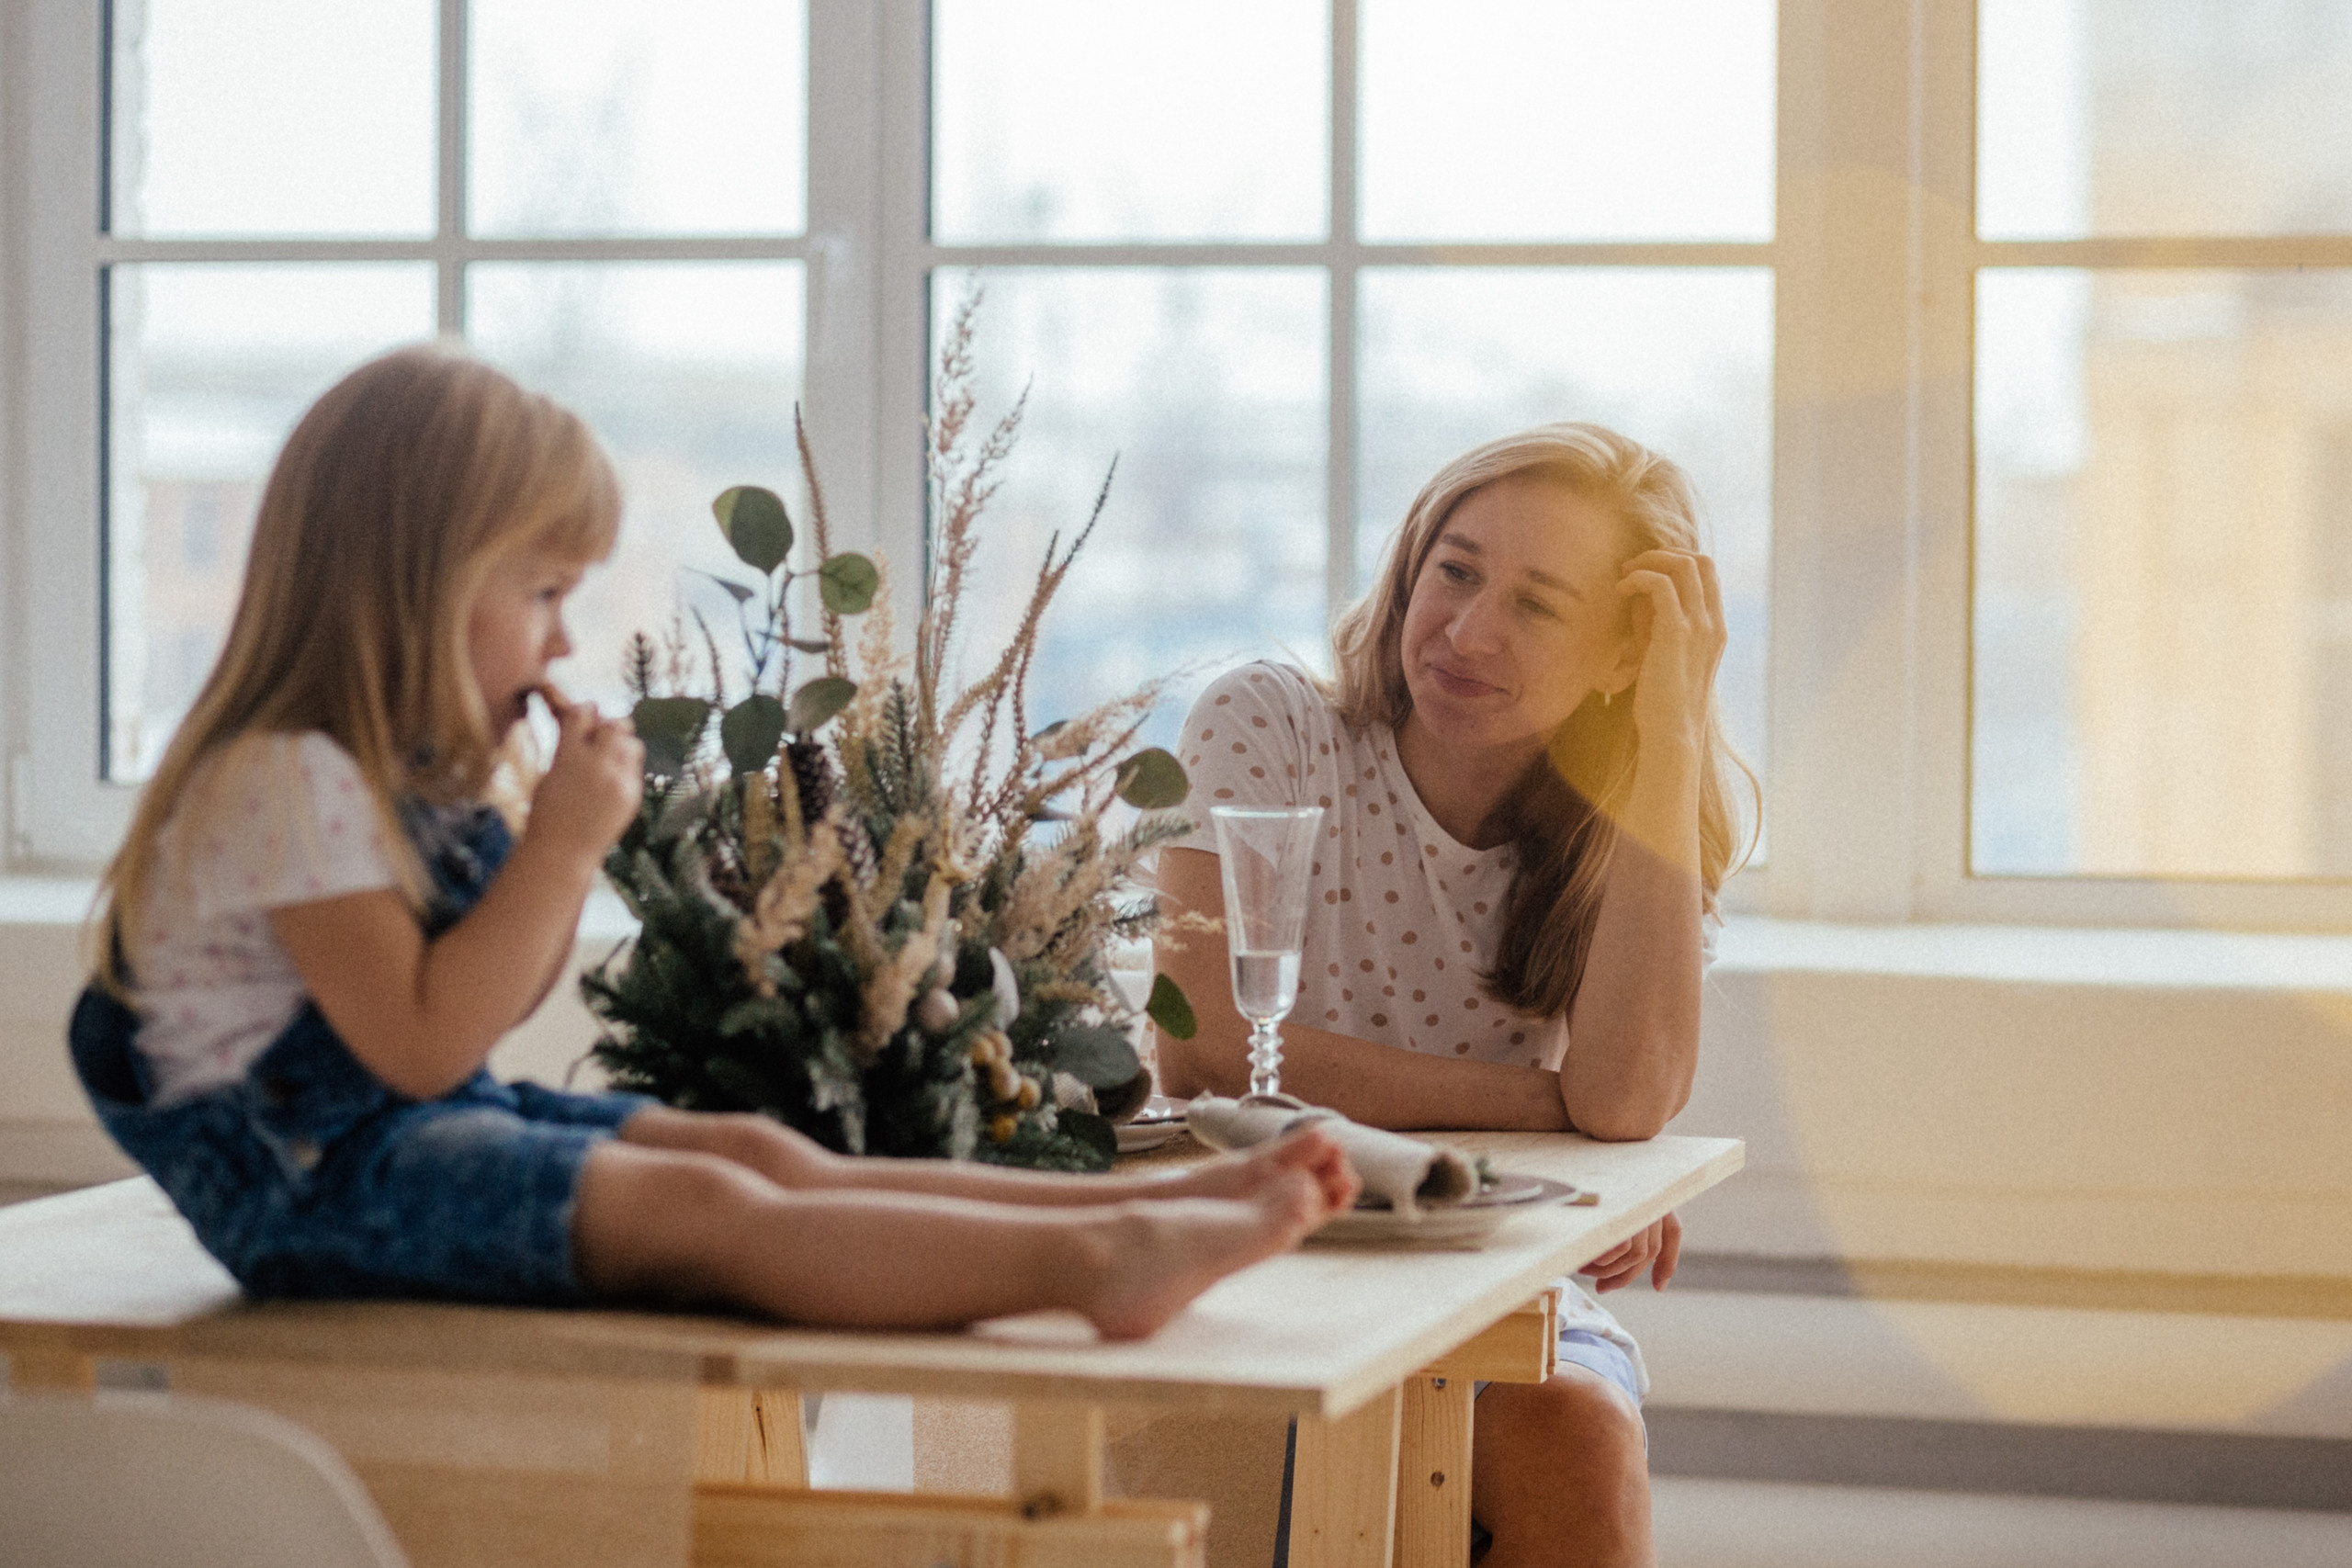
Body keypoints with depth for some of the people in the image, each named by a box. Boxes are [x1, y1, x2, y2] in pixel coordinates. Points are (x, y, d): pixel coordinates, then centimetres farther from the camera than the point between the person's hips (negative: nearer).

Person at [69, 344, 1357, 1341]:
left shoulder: (429, 770, 12)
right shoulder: (290, 784, -20)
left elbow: (498, 997, 20)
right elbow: (424, 1043, -24)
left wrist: (558, 835, 3)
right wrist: (563, 847, -21)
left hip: (433, 1125, 10)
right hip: (314, 1168, -10)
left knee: (762, 1154, -3)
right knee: (700, 1212, -23)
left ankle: (1157, 1203, -12)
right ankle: (1090, 1261, -36)